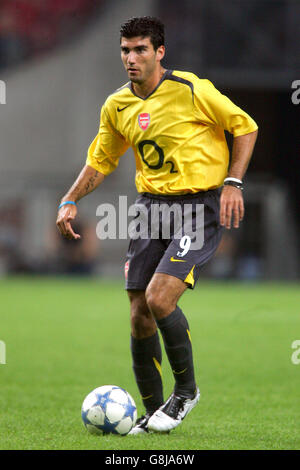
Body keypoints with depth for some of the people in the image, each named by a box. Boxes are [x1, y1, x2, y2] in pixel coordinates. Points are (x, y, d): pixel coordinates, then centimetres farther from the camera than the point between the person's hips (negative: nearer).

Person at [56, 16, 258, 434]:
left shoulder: (191, 90, -12)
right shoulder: (116, 106, 5)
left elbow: (245, 127, -2)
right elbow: (101, 160, 20)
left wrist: (233, 183, -11)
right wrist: (70, 202, 7)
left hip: (199, 205, -6)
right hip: (151, 204, 6)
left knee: (159, 299, -20)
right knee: (140, 315, 2)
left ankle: (186, 390, 3)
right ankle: (154, 413, 18)